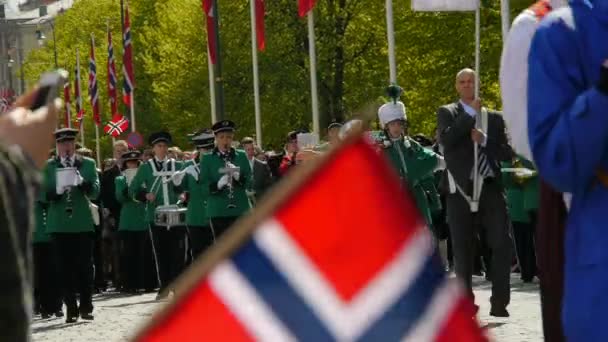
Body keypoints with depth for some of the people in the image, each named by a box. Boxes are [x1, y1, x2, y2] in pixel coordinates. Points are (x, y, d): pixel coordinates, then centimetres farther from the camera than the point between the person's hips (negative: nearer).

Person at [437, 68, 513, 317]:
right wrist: (471, 113, -13)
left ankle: (499, 302, -4)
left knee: (502, 243, -10)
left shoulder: (494, 118, 14)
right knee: (462, 248, 3)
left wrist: (484, 140, -9)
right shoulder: (447, 113, 8)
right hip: (461, 189, -1)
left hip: (490, 187, 1)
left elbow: (507, 153, 7)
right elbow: (446, 140, -12)